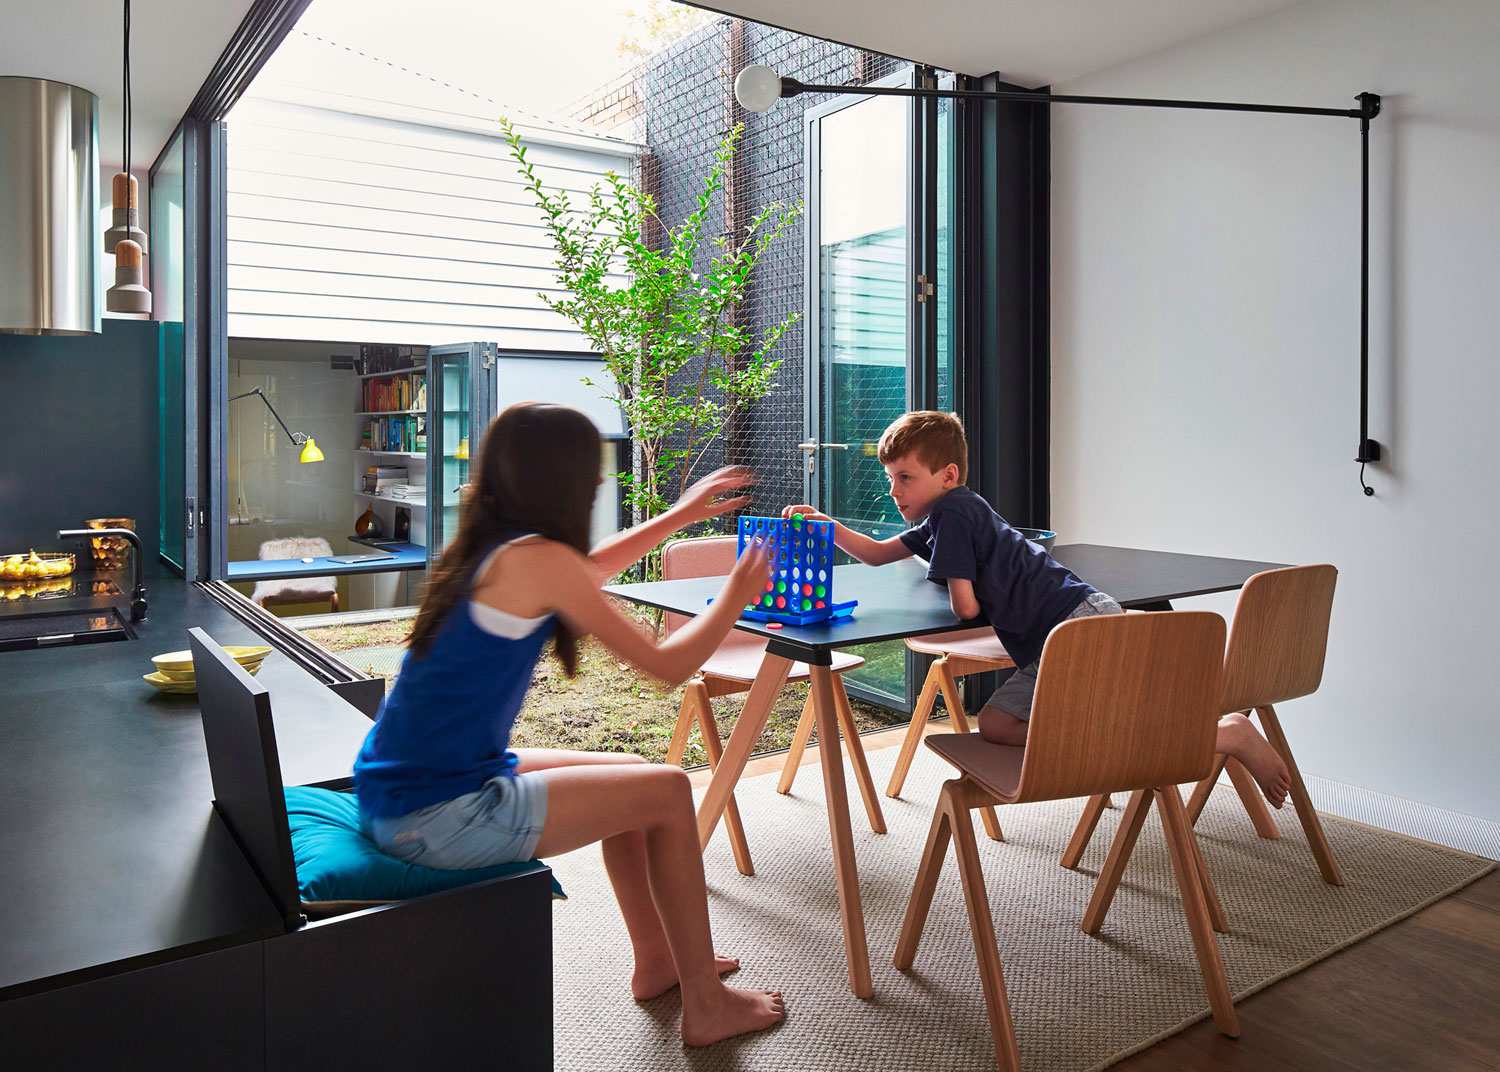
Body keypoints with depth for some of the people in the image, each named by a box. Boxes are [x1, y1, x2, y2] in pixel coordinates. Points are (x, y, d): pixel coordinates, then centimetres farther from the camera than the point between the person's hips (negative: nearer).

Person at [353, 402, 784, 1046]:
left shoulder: (485, 546, 7)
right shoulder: (535, 558, -20)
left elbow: (585, 575, 27)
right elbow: (667, 664, -14)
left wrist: (680, 515, 29)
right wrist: (734, 597, 3)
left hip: (398, 793, 9)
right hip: (435, 818, -9)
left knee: (628, 776, 21)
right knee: (668, 791, 1)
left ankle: (656, 961, 37)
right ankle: (705, 1008, 15)